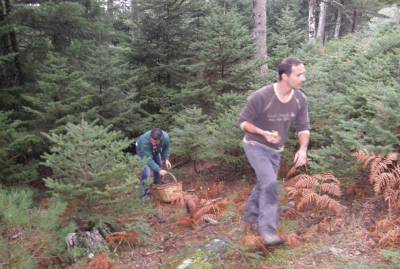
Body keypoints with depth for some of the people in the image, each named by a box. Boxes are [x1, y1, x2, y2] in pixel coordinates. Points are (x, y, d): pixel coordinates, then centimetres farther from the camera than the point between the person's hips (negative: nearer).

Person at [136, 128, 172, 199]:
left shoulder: (166, 137, -35)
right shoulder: (144, 140, -46)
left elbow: (165, 149, -12)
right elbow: (149, 159, -42)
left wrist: (166, 159, -26)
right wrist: (159, 170, -47)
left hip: (155, 151, 5)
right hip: (142, 151, -5)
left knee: (158, 169, 13)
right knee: (146, 171, -20)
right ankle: (144, 193, -8)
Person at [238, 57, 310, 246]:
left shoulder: (300, 99, -13)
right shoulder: (261, 97, -28)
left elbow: (303, 127, -4)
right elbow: (243, 122, -16)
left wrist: (303, 148, -22)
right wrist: (264, 133, -32)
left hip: (275, 150, 6)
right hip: (255, 146, -6)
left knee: (263, 184, 19)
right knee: (270, 183, -21)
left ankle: (250, 216, 42)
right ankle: (268, 231, -10)